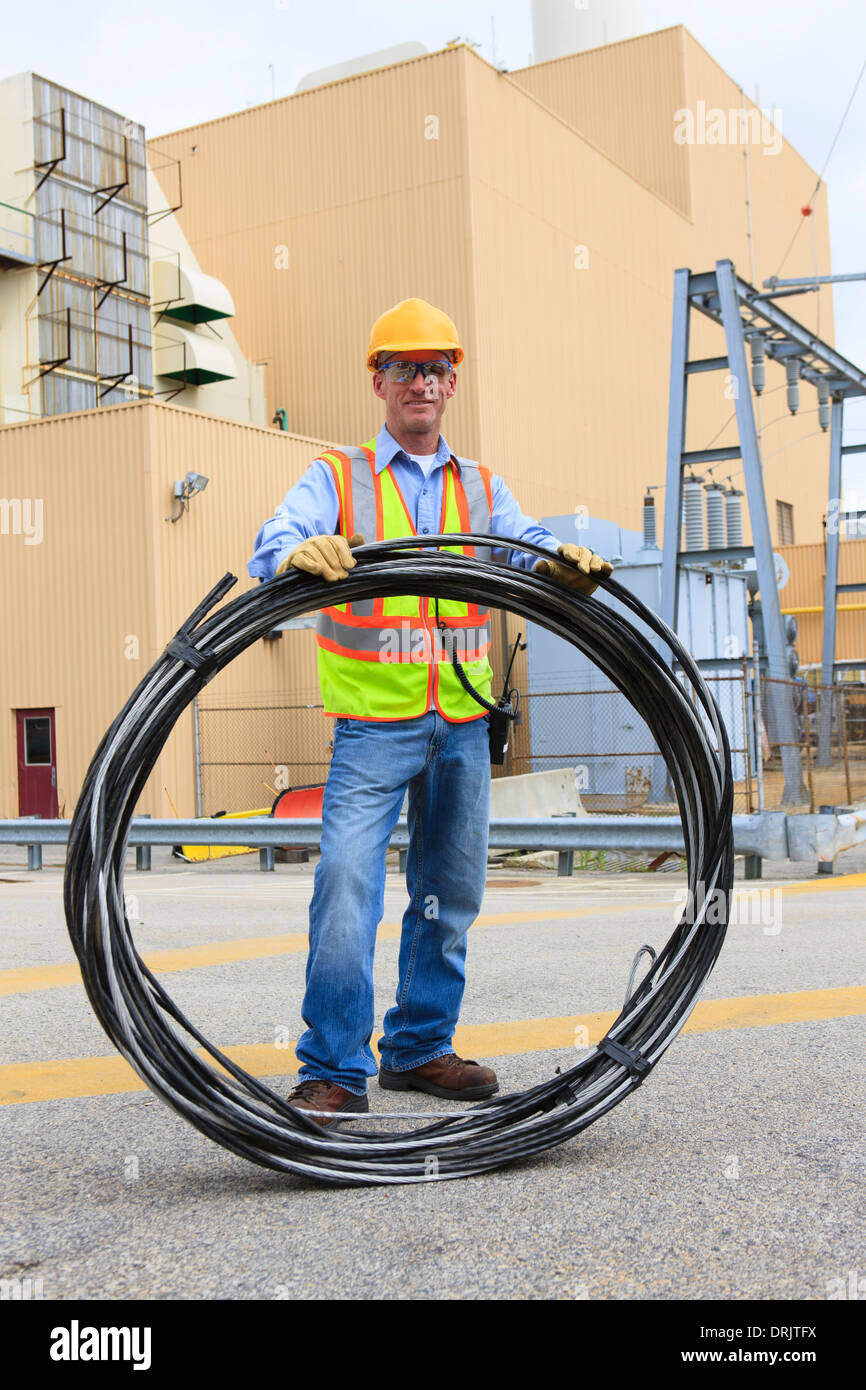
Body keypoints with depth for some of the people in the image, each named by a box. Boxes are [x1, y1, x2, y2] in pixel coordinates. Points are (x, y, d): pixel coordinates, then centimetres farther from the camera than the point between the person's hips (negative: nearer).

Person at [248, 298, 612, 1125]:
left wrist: (563, 563, -25)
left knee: (451, 892, 10)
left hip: (463, 722, 4)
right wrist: (301, 553, -37)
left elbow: (524, 549, -1)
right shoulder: (337, 476, 5)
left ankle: (419, 1047, 25)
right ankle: (331, 1070, -4)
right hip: (373, 723, -4)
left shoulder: (481, 488, 16)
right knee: (347, 886, -15)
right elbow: (276, 542, -12)